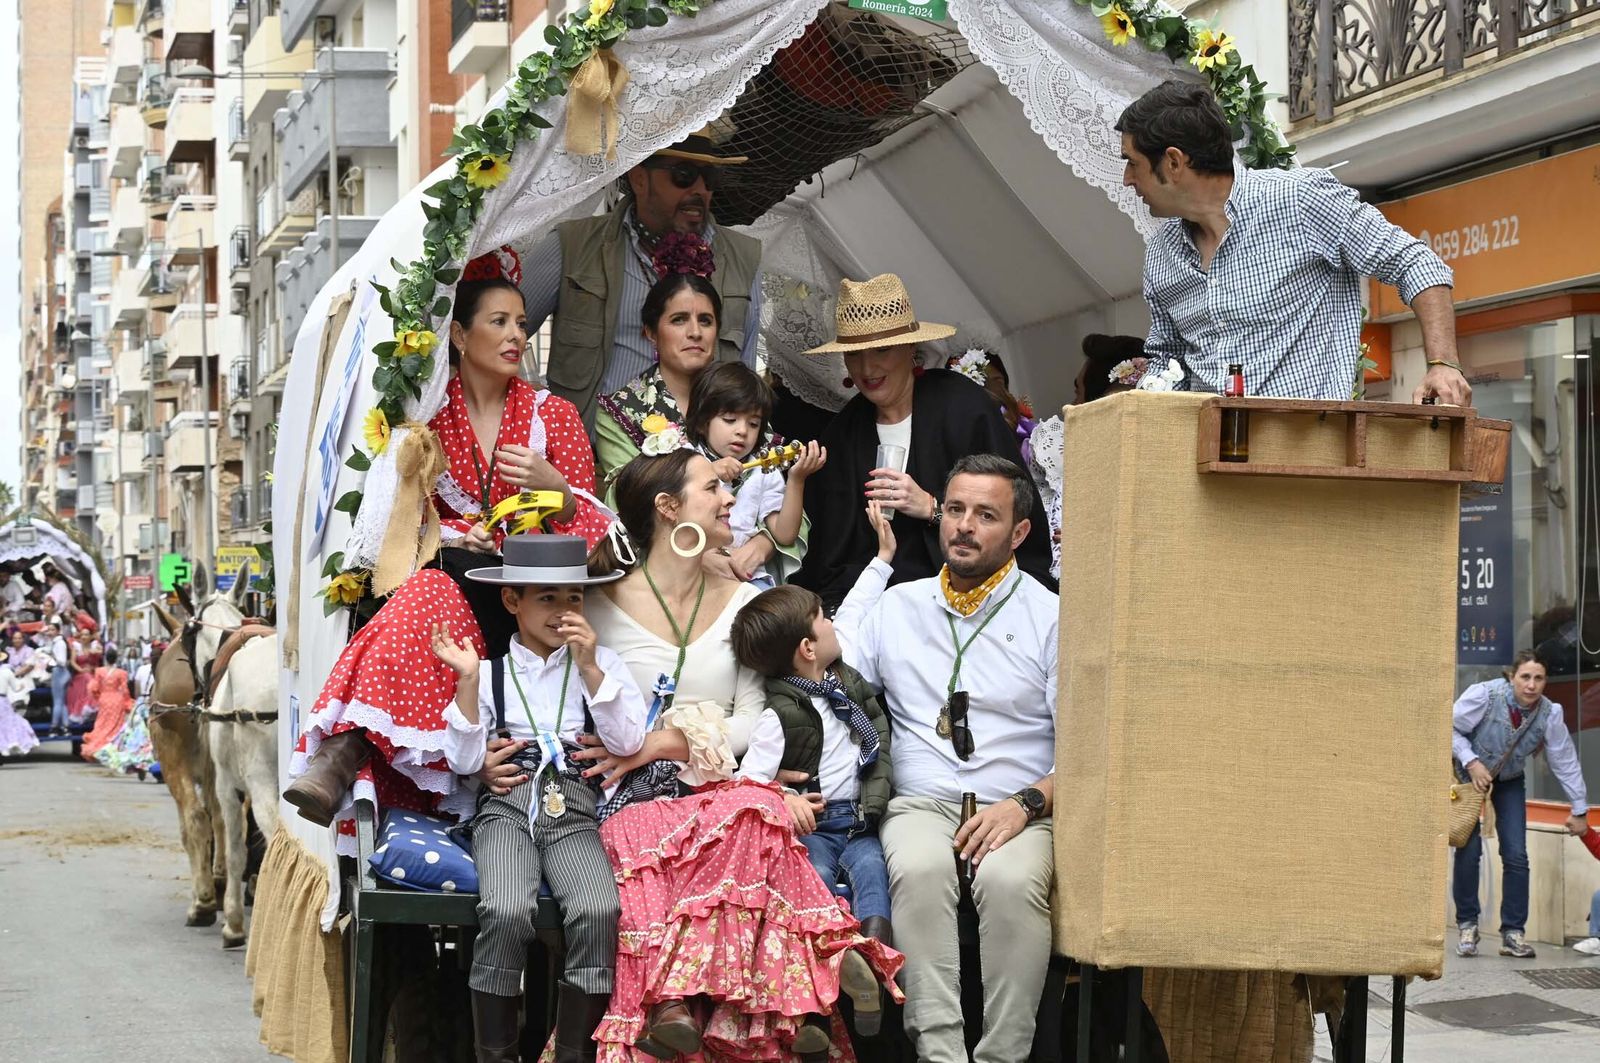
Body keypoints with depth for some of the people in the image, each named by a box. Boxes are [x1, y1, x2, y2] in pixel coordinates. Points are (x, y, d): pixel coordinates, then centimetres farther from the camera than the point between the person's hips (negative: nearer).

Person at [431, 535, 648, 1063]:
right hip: (506, 805, -1)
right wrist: (467, 680, -5)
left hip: (575, 808, 1)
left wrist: (588, 667, -6)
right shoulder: (490, 673, 13)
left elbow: (628, 742, 1)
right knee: (506, 912, -32)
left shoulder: (601, 662, 14)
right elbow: (464, 761, 4)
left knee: (598, 911, -31)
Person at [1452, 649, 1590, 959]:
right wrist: (1471, 762, -28)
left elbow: (1566, 763, -8)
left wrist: (1579, 811, -3)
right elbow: (1452, 729, -17)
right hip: (1470, 775, -3)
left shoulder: (1549, 714, -18)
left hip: (1509, 782, 3)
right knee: (1468, 849, -14)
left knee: (1516, 855, -6)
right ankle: (1467, 925, 2)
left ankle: (1513, 933, 3)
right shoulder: (1484, 695, -28)